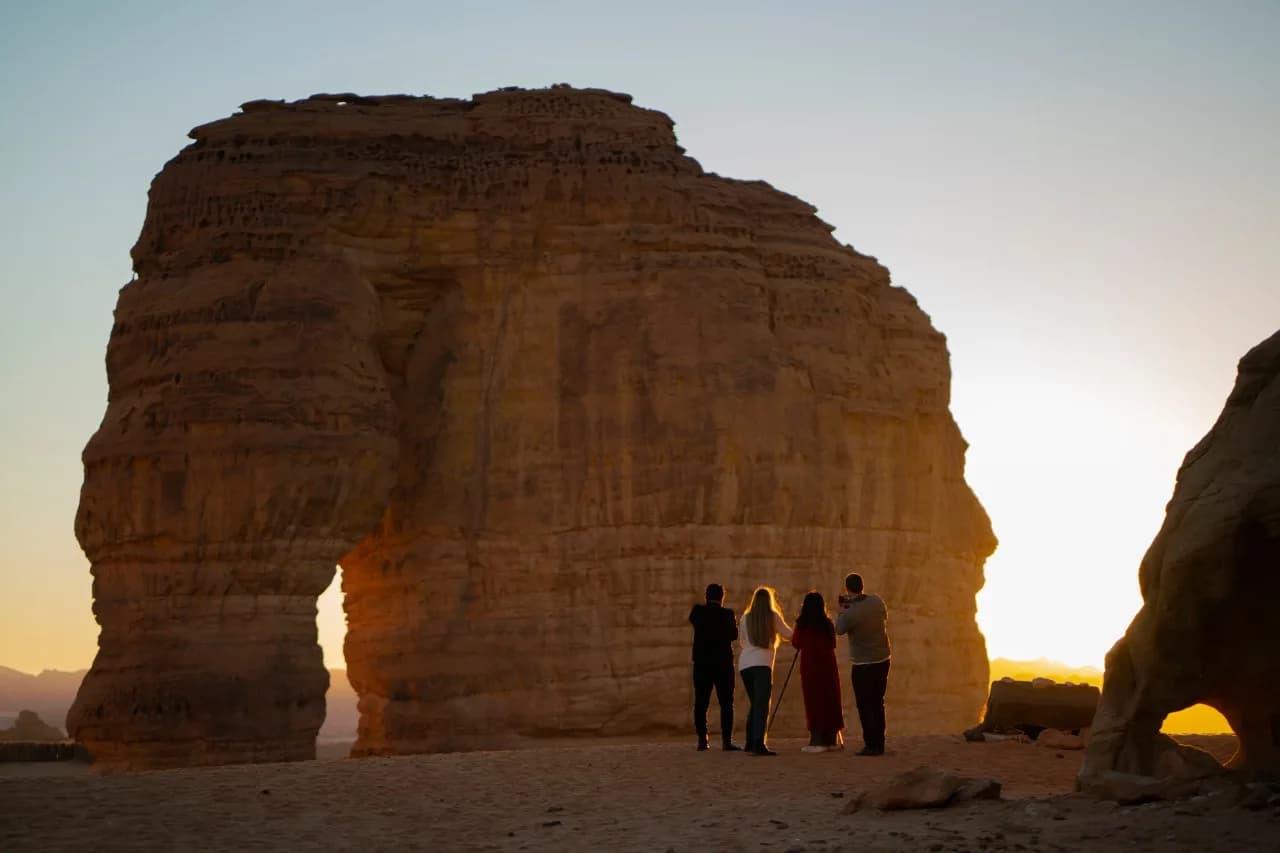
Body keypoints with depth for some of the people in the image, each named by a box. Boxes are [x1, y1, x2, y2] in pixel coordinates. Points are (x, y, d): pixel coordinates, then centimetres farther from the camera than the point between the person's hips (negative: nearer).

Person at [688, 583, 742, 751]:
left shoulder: (698, 611, -1)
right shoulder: (727, 613, -8)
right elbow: (734, 635, 1)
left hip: (701, 663, 2)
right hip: (723, 663, -2)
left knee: (701, 703, 6)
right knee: (726, 703, 2)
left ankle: (702, 740, 3)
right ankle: (727, 740, -4)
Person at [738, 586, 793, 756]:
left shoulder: (745, 618, 13)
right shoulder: (773, 616, 5)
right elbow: (789, 635, 14)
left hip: (744, 663, 4)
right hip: (762, 663, -4)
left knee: (755, 704, 17)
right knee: (762, 705, -10)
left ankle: (750, 743, 18)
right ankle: (759, 744, -23)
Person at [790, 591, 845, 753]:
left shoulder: (802, 624, -7)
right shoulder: (827, 623, 2)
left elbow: (796, 643, 4)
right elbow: (833, 644, 11)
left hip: (810, 665, -3)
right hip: (828, 665, 3)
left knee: (814, 702, 0)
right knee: (830, 701, 10)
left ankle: (818, 741, -5)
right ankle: (832, 739, 13)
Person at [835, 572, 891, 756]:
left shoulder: (850, 613, -21)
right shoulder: (877, 601, -5)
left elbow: (839, 630, -2)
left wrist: (842, 610, 13)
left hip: (863, 665, -6)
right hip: (883, 660, 6)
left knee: (865, 706, 3)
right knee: (878, 703, 14)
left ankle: (871, 745, 2)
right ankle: (879, 744, 17)